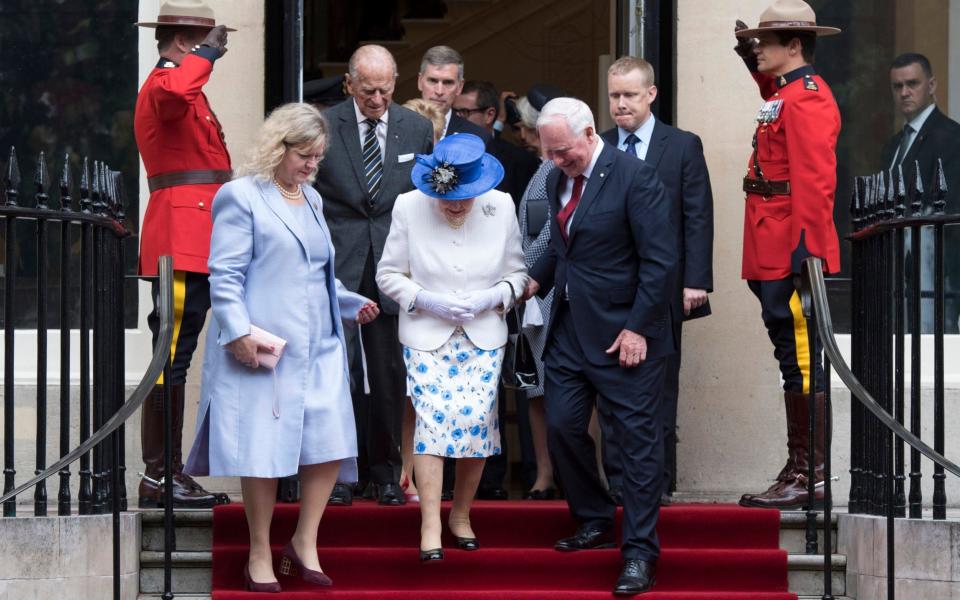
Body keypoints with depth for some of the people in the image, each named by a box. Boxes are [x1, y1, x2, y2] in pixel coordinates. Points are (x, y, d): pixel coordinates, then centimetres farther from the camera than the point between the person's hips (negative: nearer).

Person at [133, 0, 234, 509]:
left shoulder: (188, 91, 25)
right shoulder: (164, 84, -10)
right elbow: (173, 92, -36)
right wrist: (206, 54, -22)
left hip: (195, 245, 11)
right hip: (181, 244, -11)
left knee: (175, 358, 11)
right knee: (171, 357, -10)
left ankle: (170, 473, 15)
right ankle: (157, 479, -8)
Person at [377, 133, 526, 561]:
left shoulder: (501, 208, -2)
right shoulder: (409, 208, -6)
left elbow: (518, 273, 7)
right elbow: (388, 274, 1)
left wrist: (492, 297, -13)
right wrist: (426, 300, -14)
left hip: (483, 337, 2)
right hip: (426, 336, -1)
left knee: (476, 421, -4)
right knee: (431, 420, -12)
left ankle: (461, 514, 16)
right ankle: (430, 527, -8)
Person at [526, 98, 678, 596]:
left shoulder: (634, 178, -15)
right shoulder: (557, 180, 8)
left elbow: (661, 261, -16)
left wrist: (638, 328, -18)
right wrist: (535, 280, 6)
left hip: (624, 333, -7)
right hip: (569, 329, 7)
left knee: (636, 438, -2)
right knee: (561, 426, 8)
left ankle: (640, 553, 3)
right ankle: (594, 522, 28)